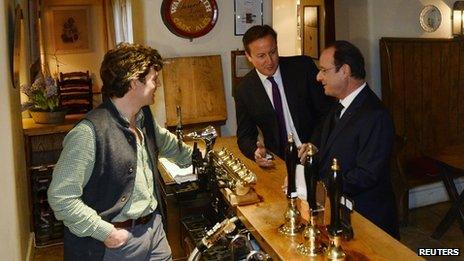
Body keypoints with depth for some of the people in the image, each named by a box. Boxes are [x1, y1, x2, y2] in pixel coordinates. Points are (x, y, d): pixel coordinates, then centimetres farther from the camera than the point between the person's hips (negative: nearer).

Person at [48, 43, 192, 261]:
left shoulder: (144, 117, 4)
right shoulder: (88, 132, -23)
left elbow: (166, 143, 25)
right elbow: (61, 197, -21)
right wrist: (106, 232, -20)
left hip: (154, 227, 7)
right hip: (117, 240, -7)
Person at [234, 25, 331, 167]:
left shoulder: (303, 67, -2)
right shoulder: (243, 90, 2)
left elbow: (327, 112, 0)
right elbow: (245, 136, 8)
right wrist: (256, 152, -14)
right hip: (279, 162, 2)